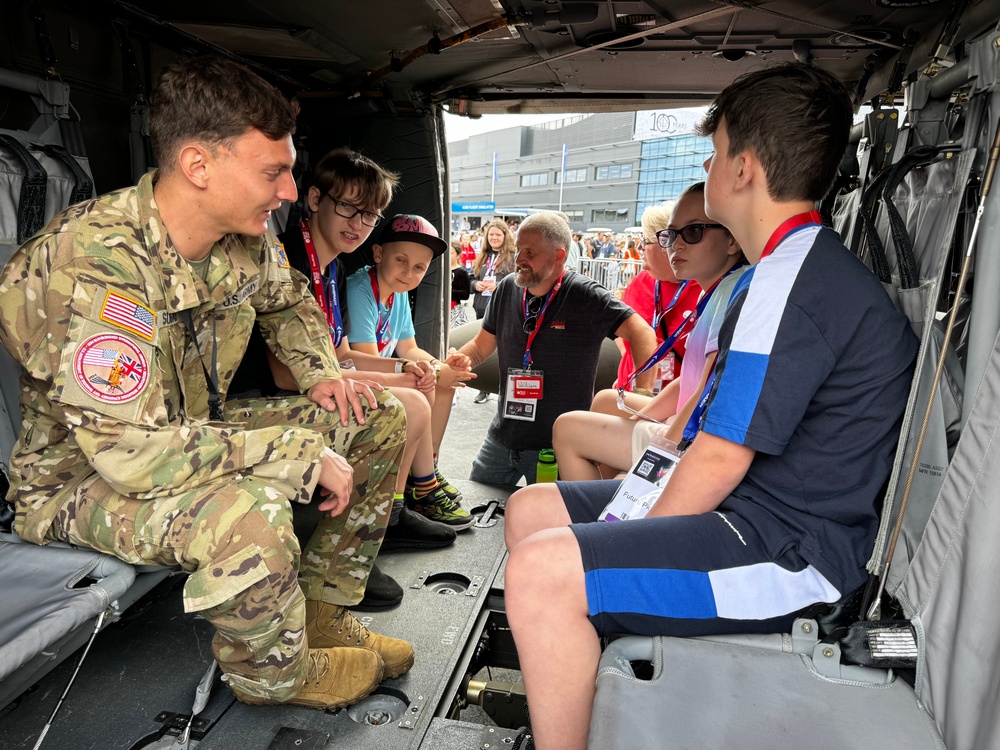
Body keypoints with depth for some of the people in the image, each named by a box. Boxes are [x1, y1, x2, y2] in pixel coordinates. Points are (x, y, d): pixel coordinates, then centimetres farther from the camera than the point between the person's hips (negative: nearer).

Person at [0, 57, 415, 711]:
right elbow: (133, 452, -37)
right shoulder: (94, 262, -31)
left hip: (193, 432, 8)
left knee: (379, 419, 0)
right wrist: (304, 451, -30)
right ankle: (276, 679, -4)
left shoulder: (246, 236, -8)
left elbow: (287, 302, 15)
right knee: (248, 518, -39)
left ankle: (324, 616, 11)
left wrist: (323, 373, -4)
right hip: (83, 473, -7)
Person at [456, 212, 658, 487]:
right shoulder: (507, 289, 3)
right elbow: (481, 347, 11)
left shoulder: (584, 296, -14)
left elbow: (641, 332, -15)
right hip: (502, 436, 6)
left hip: (559, 444, -6)